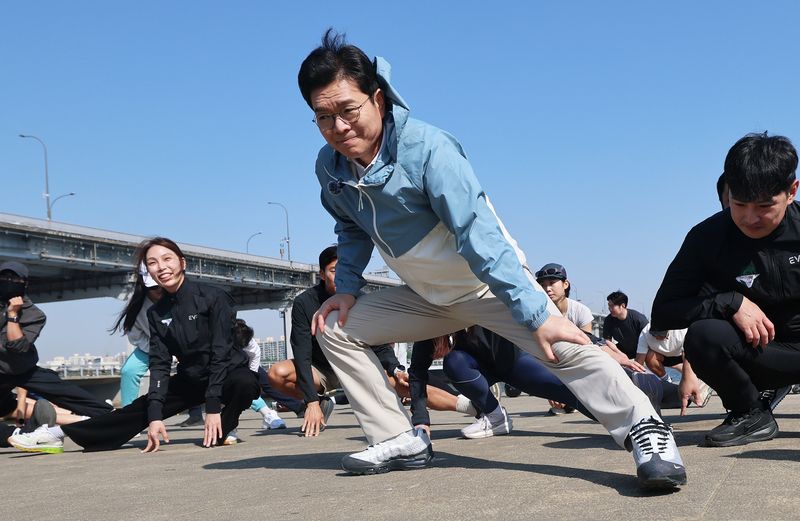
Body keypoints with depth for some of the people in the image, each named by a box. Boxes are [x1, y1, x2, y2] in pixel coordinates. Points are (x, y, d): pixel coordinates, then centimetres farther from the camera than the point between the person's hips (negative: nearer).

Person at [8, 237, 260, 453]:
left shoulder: (213, 297, -17)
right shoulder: (157, 313, 0)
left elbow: (221, 351, -20)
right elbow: (160, 364, -6)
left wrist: (213, 407, -26)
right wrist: (155, 415, -19)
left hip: (227, 374, -5)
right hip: (191, 380, 5)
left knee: (245, 384, -38)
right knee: (139, 409, -7)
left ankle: (217, 434, -15)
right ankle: (59, 434, -4)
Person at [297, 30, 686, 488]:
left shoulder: (426, 148, -29)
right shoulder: (330, 166, -10)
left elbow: (480, 236, -34)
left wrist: (537, 313, -37)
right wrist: (347, 288, 0)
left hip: (490, 283, -6)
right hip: (426, 296, 7)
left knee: (562, 343, -29)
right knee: (334, 328, 0)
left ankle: (645, 430, -23)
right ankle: (401, 440, 2)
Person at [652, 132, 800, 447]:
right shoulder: (708, 238, -11)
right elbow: (662, 314, -13)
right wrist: (731, 302, -25)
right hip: (755, 353, -1)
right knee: (704, 335, -33)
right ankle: (751, 414, -5)